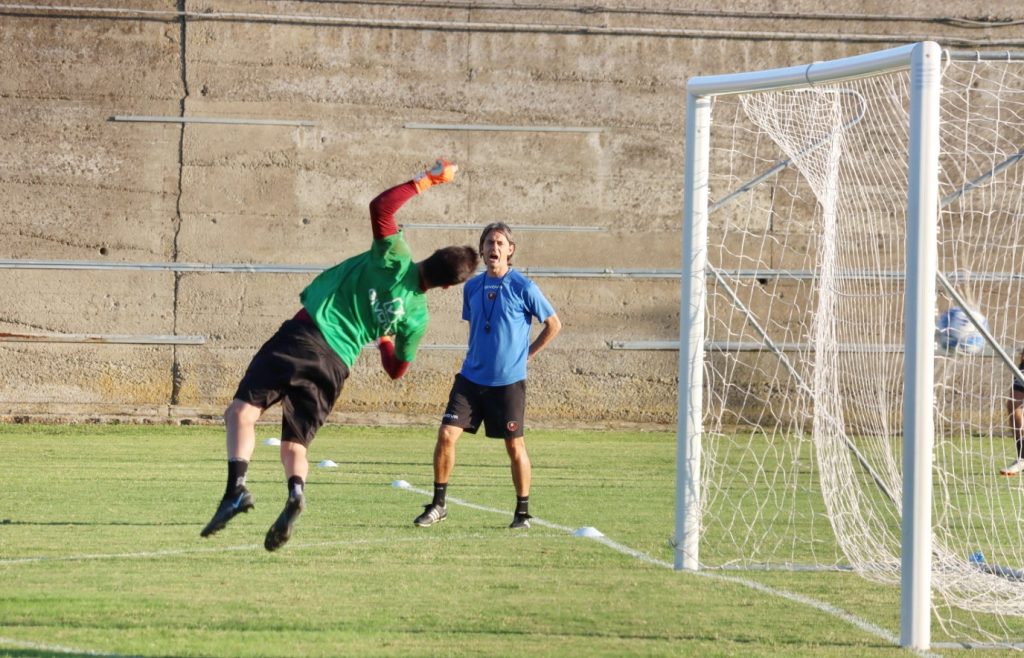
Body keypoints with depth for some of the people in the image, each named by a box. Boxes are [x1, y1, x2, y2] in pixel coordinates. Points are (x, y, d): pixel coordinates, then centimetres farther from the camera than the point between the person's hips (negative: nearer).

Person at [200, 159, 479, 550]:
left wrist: (426, 180, 5)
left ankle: (236, 489, -30)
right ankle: (296, 491, -19)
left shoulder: (395, 260, -4)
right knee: (294, 444, 14)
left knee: (242, 411, -10)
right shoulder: (417, 316, 8)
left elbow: (381, 206, -5)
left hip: (305, 338, -4)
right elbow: (397, 368, 20)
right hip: (337, 366, 4)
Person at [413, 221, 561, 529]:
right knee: (446, 435, -7)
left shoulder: (523, 288, -7)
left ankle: (523, 512, 16)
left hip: (508, 381, -4)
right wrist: (478, 355, 12)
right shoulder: (472, 287, 7)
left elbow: (554, 324, 1)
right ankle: (438, 505, 3)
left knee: (515, 447, 2)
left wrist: (526, 354, 1)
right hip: (472, 377, 4)